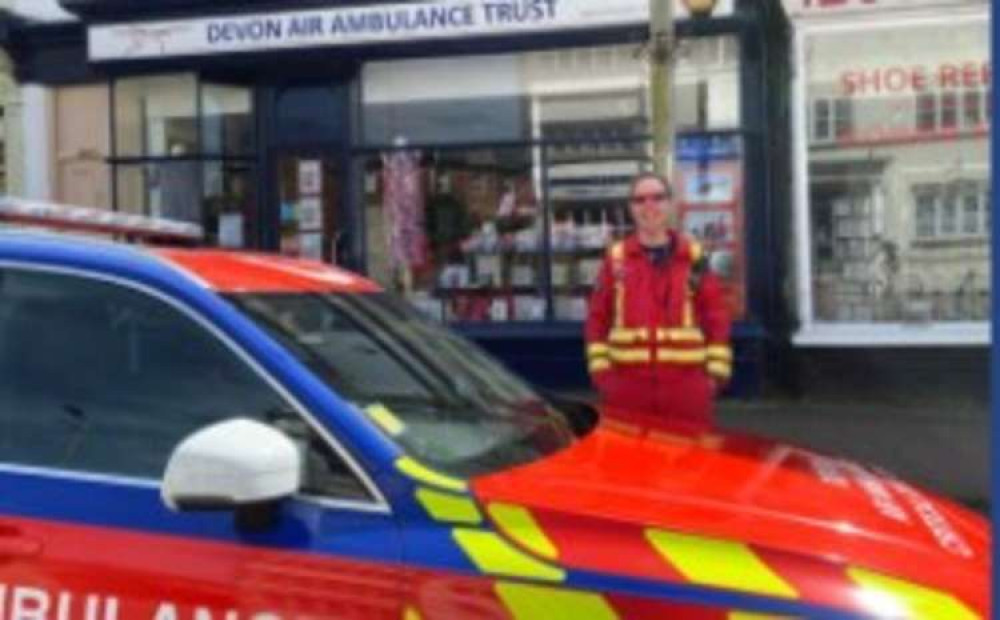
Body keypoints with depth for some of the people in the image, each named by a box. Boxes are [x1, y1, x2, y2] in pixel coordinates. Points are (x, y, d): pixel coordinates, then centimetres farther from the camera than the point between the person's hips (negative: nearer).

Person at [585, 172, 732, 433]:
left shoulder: (694, 257, 4)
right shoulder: (616, 258, 6)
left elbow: (716, 316, 4)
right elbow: (598, 317, 7)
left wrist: (717, 370, -2)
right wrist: (600, 369, 0)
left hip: (686, 383, 0)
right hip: (628, 384, 0)